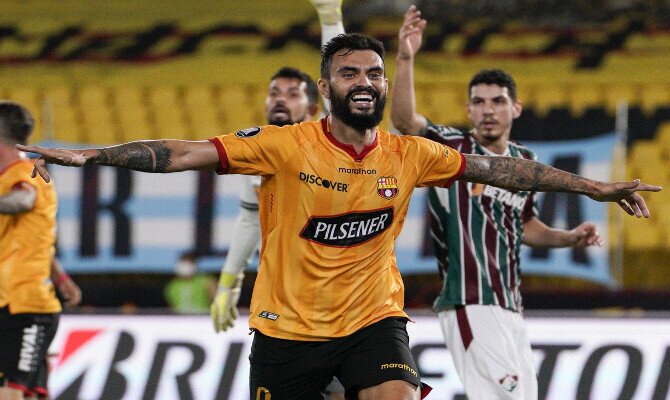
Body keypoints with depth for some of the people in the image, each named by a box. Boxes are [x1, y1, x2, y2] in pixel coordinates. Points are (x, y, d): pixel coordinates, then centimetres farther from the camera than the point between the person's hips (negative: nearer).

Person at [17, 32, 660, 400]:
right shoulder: (286, 145, -10)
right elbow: (187, 154, -14)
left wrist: (594, 187, 1)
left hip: (372, 318, 1)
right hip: (288, 326, -1)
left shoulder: (408, 155, -1)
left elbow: (498, 168, 3)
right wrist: (83, 156, -22)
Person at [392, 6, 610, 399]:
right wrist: (405, 59, -35)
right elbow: (405, 120, -22)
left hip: (510, 306, 8)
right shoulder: (451, 147, -4)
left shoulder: (526, 160, 15)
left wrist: (569, 237, 12)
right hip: (470, 304, -8)